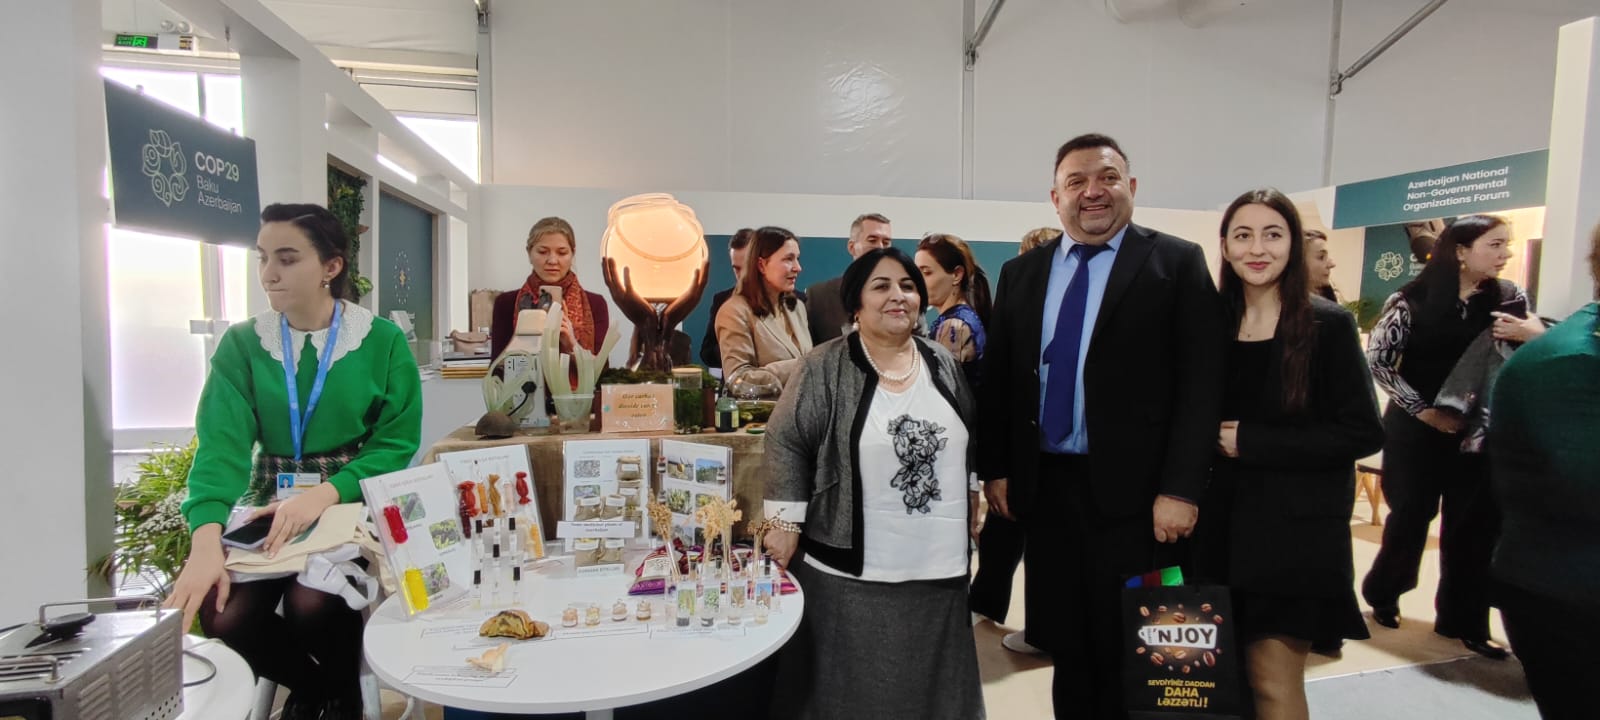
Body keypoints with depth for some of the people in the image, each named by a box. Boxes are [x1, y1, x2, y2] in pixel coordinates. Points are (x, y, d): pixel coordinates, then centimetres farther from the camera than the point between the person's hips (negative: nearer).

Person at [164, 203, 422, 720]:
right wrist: (206, 541, -28)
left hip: (351, 503, -3)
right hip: (268, 502, 3)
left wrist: (325, 495, -25)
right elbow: (221, 444, -12)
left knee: (311, 604, -26)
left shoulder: (382, 342, -6)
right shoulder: (242, 344, 0)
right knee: (224, 615, -18)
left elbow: (398, 443, -9)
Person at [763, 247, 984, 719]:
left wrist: (972, 499, 15)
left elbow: (969, 441, 16)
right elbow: (787, 444, -8)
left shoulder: (944, 365, 6)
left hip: (937, 564, 5)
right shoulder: (824, 369, -9)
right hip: (851, 568, -4)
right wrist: (785, 525, -12)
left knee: (929, 680, 18)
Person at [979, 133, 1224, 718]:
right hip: (1044, 487, 4)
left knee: (1130, 657, 9)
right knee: (1065, 647, 16)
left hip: (1133, 492, -3)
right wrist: (996, 468, 5)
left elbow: (1201, 382, -8)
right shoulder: (1021, 273, 9)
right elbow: (997, 377, 10)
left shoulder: (1177, 263, -2)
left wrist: (1180, 489, -13)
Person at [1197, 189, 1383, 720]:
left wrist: (1253, 443, -14)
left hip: (1297, 531, -4)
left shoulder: (1328, 325, -7)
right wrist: (1214, 445, -3)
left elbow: (1363, 433, -11)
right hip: (1224, 525, 4)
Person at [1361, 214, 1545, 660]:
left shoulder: (1510, 299, 2)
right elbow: (1377, 360, -8)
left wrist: (1533, 335, -15)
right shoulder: (1412, 300, -9)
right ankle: (1382, 594, 27)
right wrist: (1421, 407, -11)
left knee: (1476, 524, 5)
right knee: (1411, 517, 6)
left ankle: (1463, 620, 19)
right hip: (1417, 429, -3)